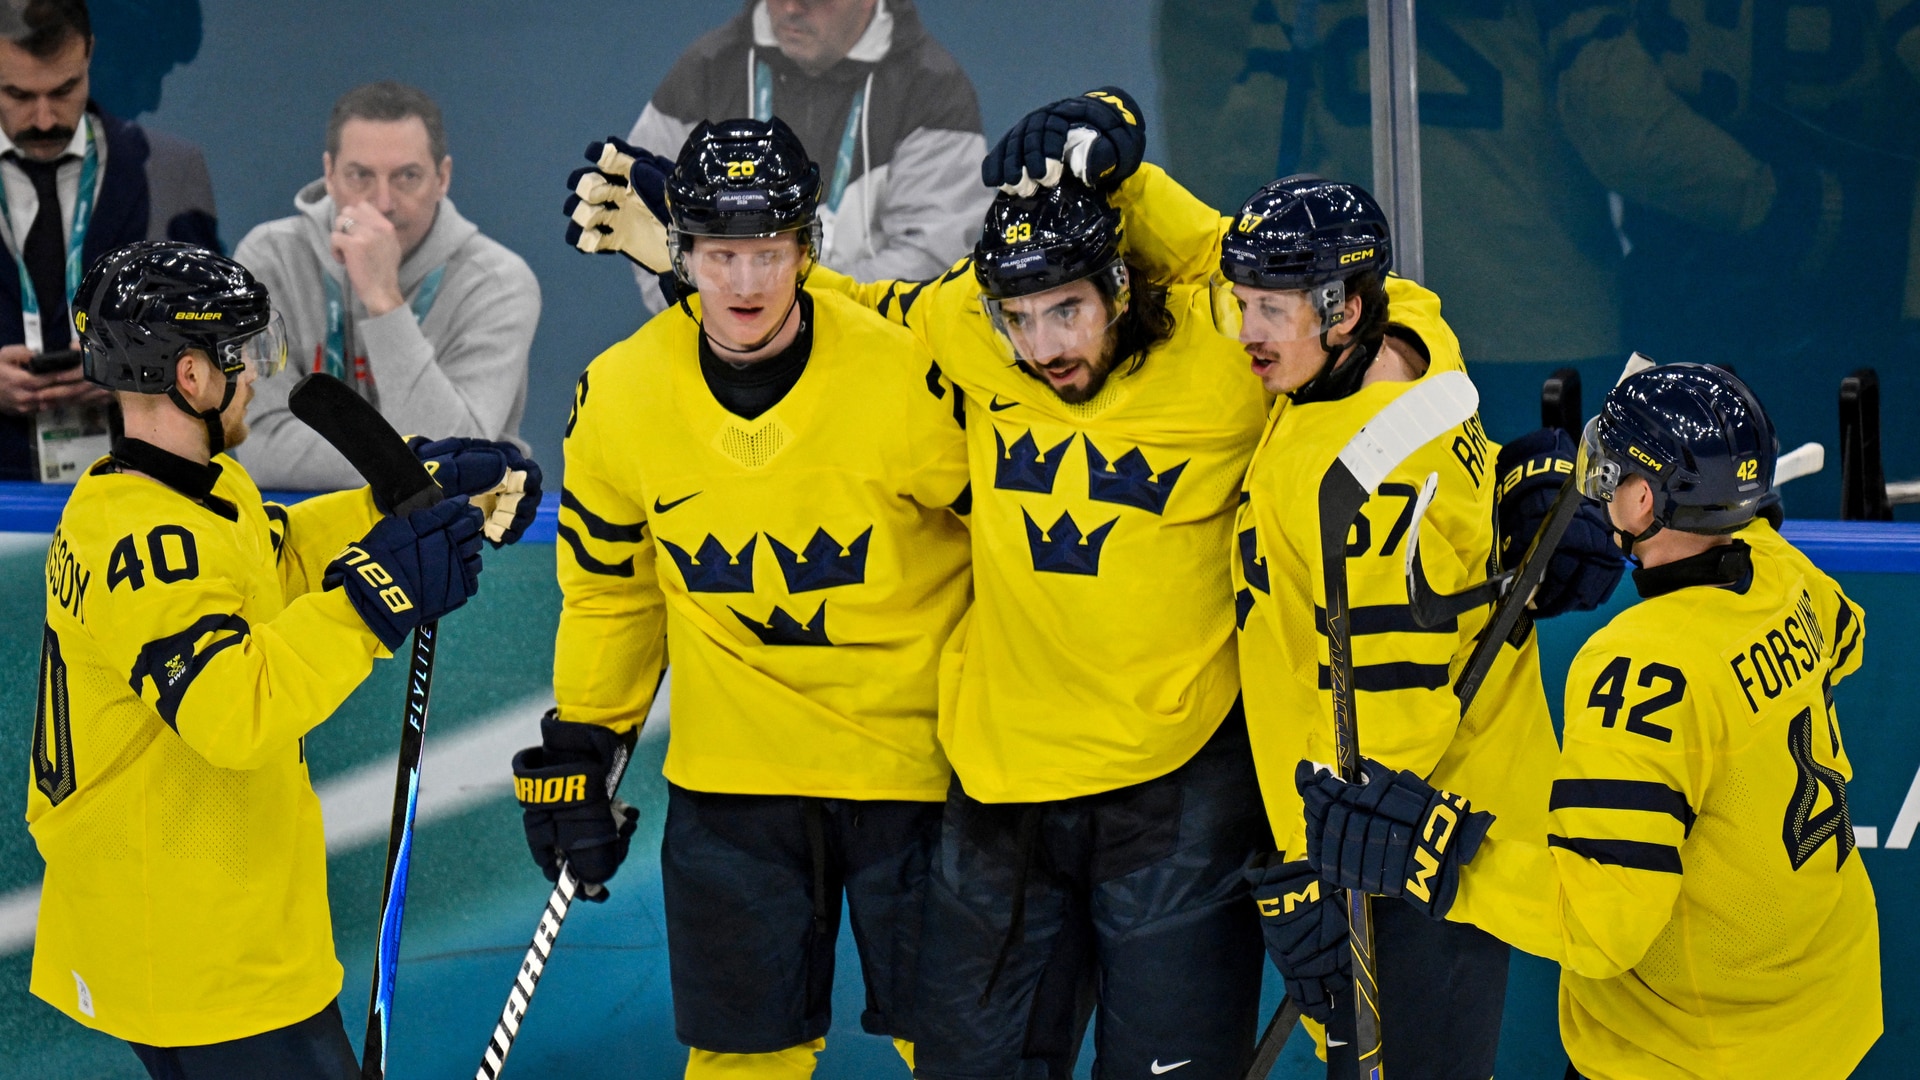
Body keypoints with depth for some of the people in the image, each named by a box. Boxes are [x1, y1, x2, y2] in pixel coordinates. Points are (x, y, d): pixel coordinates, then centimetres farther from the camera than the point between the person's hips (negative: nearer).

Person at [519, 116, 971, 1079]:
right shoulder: (621, 394, -6)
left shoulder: (908, 371, -16)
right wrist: (579, 748, 9)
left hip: (912, 754, -2)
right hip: (731, 772, 2)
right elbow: (607, 584, 9)